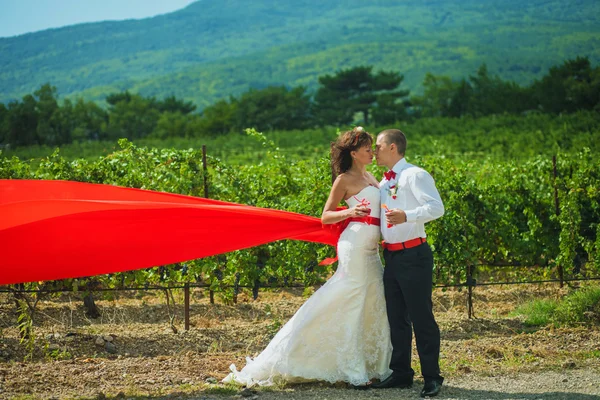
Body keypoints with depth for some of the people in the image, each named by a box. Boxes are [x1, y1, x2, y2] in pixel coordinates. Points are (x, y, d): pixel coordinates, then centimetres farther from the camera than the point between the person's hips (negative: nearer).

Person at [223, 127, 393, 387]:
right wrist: (350, 212, -20)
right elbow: (326, 217, -4)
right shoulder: (345, 179, -3)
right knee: (351, 307, -5)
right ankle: (354, 373, -1)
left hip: (371, 248, 8)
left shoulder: (370, 178, 19)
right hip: (355, 245, -8)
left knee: (376, 306, 8)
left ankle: (375, 366, 16)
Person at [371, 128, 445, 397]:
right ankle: (401, 373, 23)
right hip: (391, 256, 8)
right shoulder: (383, 182, 16)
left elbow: (436, 207, -21)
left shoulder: (414, 175, -9)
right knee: (396, 318, 13)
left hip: (413, 255, -8)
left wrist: (406, 216, -34)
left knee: (421, 317, -4)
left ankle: (432, 377, 3)